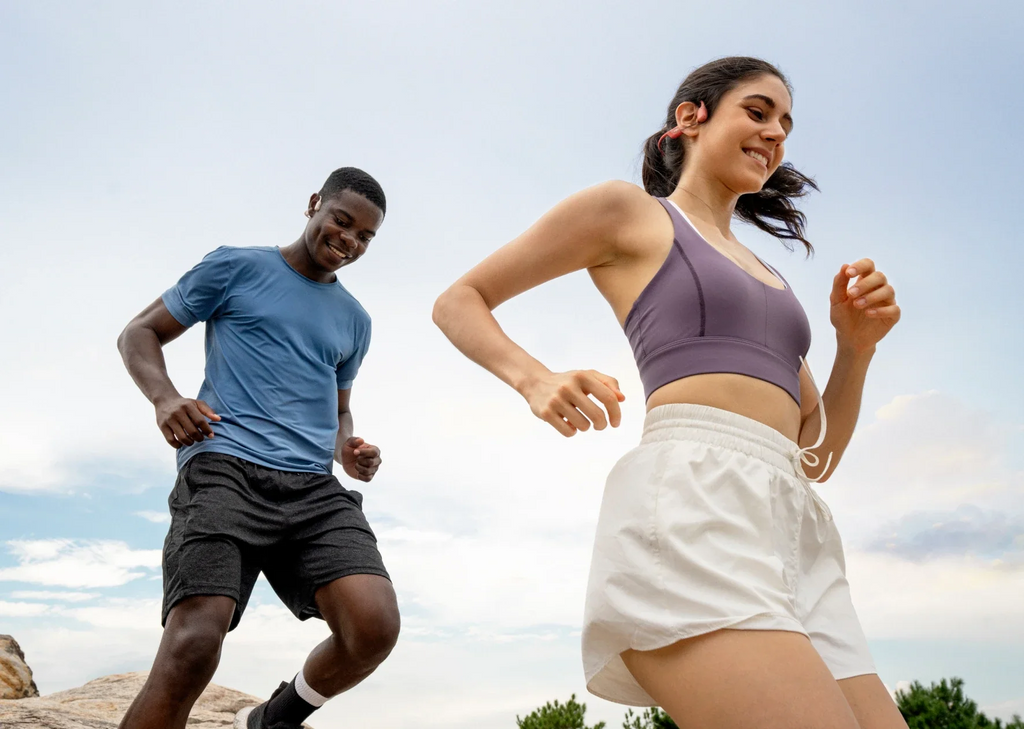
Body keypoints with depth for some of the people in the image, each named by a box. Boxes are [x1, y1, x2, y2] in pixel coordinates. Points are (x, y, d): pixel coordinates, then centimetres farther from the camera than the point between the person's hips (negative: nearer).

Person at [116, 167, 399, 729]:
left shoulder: (353, 321, 23)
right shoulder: (237, 267, 11)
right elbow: (139, 333, 13)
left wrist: (348, 452, 9)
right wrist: (165, 398, -9)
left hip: (314, 490, 4)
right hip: (225, 471, -4)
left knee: (375, 626, -17)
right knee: (192, 649, -22)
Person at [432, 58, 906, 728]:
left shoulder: (766, 277, 31)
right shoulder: (628, 210, 13)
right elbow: (459, 302, 12)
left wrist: (856, 345, 10)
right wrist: (537, 380, -7)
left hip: (795, 525, 8)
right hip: (692, 499, -7)